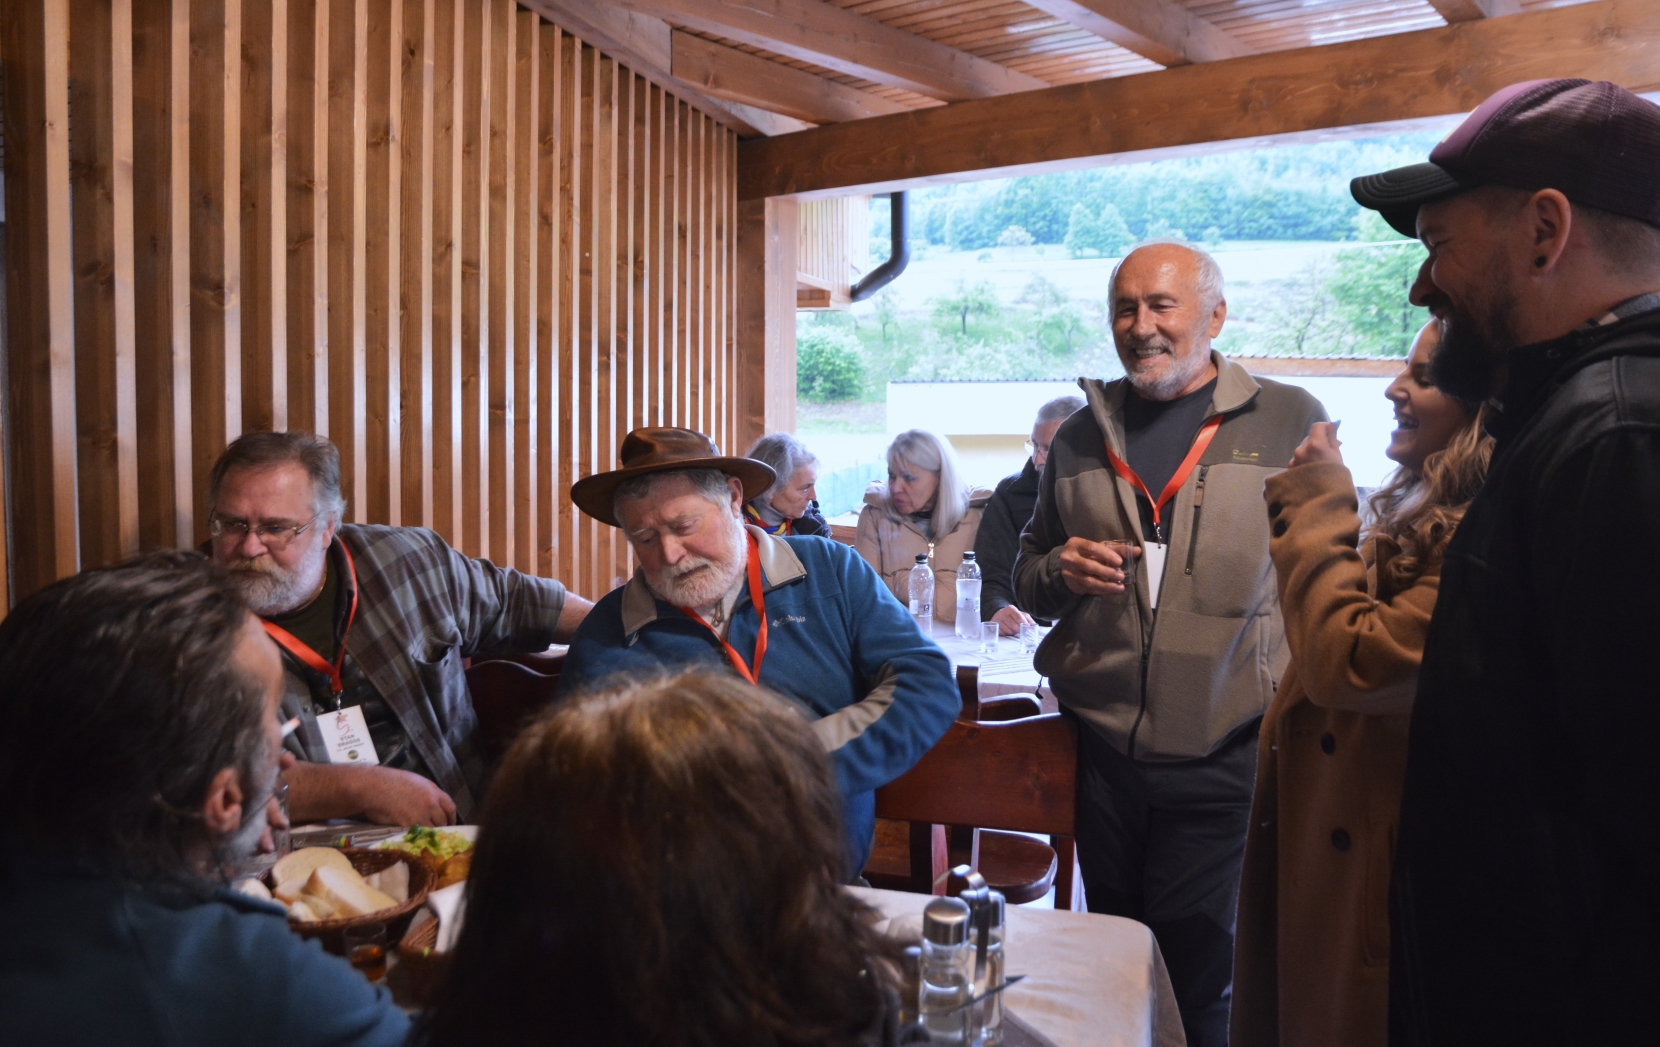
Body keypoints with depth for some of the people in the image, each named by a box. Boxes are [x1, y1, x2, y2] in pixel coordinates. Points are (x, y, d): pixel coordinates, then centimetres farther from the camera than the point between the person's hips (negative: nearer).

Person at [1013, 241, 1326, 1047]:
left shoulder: (1291, 423, -1)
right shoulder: (1080, 438, 8)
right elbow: (1027, 580, 16)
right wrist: (1061, 571, -7)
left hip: (1225, 756, -3)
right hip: (1099, 746, 4)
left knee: (1196, 979, 6)